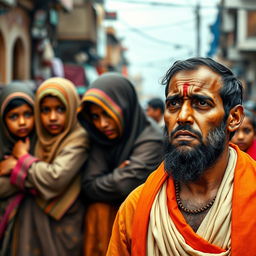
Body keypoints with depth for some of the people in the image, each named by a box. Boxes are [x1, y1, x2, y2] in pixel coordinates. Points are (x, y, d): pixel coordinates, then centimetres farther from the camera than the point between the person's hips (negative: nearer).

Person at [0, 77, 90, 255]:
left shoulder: (79, 140, -11)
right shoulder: (42, 140, 11)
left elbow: (56, 178, -24)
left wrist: (23, 159, -9)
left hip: (61, 226, -6)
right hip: (32, 224, 6)